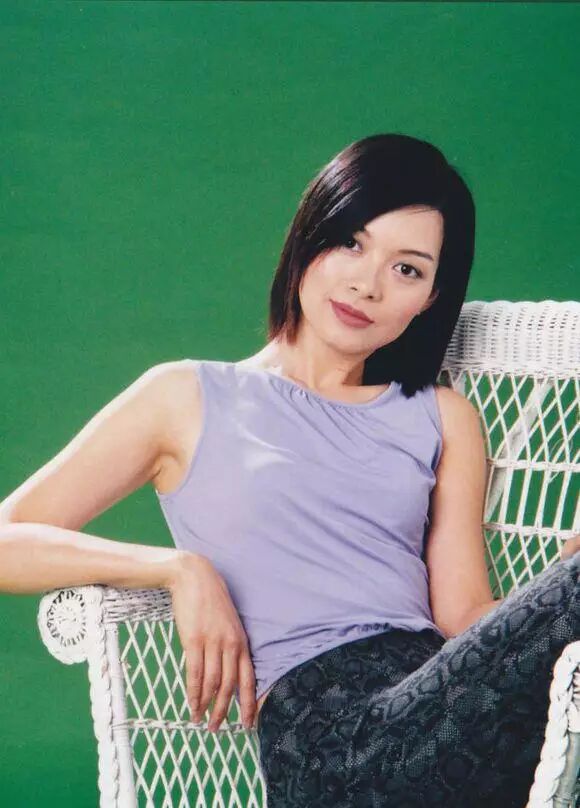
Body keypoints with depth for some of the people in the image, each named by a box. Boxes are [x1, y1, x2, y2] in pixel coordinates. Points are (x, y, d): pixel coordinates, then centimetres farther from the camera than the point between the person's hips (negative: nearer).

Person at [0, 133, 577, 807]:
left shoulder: (443, 419, 25)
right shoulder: (190, 397, 15)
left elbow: (466, 622, 12)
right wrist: (181, 568, -5)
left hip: (442, 695, 5)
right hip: (321, 721, -4)